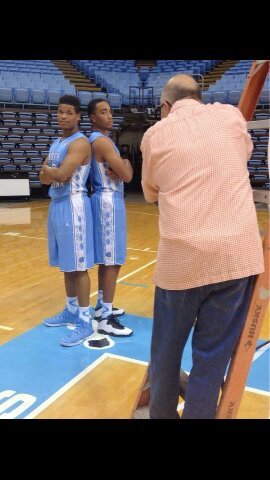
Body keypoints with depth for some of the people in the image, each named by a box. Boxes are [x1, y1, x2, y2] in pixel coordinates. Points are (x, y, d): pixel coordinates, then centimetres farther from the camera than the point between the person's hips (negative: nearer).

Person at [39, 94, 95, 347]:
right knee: (65, 263, 14)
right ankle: (71, 311, 27)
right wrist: (52, 172, -9)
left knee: (78, 265, -6)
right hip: (56, 205, 9)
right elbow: (43, 178, 12)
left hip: (73, 206, -9)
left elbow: (61, 175, -22)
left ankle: (85, 321, 2)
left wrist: (48, 169, -2)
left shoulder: (80, 143, -12)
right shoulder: (56, 143, 17)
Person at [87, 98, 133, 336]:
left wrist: (118, 170, -8)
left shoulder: (99, 139, 16)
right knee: (112, 261, -8)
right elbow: (128, 175, -19)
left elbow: (119, 170, 14)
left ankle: (102, 306, 26)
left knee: (106, 259, 15)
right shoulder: (102, 141, -16)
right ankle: (106, 319, -2)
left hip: (107, 199, 11)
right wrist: (126, 165, 2)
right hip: (109, 201, -11)